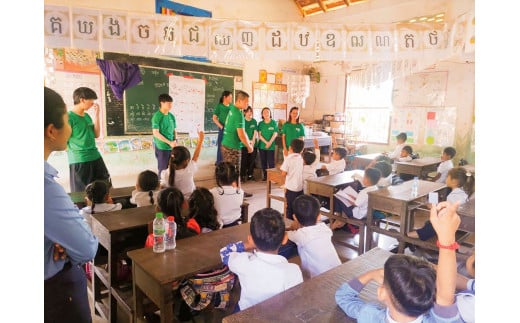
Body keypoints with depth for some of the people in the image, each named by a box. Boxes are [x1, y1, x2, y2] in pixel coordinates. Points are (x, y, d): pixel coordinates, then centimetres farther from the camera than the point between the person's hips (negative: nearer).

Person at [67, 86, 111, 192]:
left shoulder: (87, 116, 10)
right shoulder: (69, 117, -13)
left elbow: (96, 135, 10)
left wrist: (96, 115, 3)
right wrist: (75, 152, -5)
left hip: (96, 158, 7)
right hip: (79, 162, -7)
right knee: (81, 193, 5)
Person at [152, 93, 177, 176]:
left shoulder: (171, 116, 6)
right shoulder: (156, 116, -12)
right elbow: (156, 133, -16)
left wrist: (175, 140, -4)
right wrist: (169, 142, -16)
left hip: (172, 147, 6)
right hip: (161, 147, -6)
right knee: (163, 169, 3)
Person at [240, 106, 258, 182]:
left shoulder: (254, 121, 9)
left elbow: (255, 132, 4)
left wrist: (253, 142, -9)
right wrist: (249, 141, -14)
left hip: (253, 144, 3)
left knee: (252, 160, 5)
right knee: (244, 161, -5)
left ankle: (250, 175, 17)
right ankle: (243, 176, 2)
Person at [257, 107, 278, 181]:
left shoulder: (273, 122, 0)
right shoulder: (260, 123, 5)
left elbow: (275, 134, -3)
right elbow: (259, 135, 0)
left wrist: (270, 142, -14)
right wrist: (266, 142, -12)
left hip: (271, 146, -2)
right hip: (262, 145, 2)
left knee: (271, 162, -4)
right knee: (263, 161, 7)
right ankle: (265, 176, 17)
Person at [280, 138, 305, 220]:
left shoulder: (288, 159, -11)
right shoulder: (301, 159, 3)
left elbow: (284, 174, -13)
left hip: (291, 187, -4)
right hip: (300, 187, 5)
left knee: (290, 208, 6)